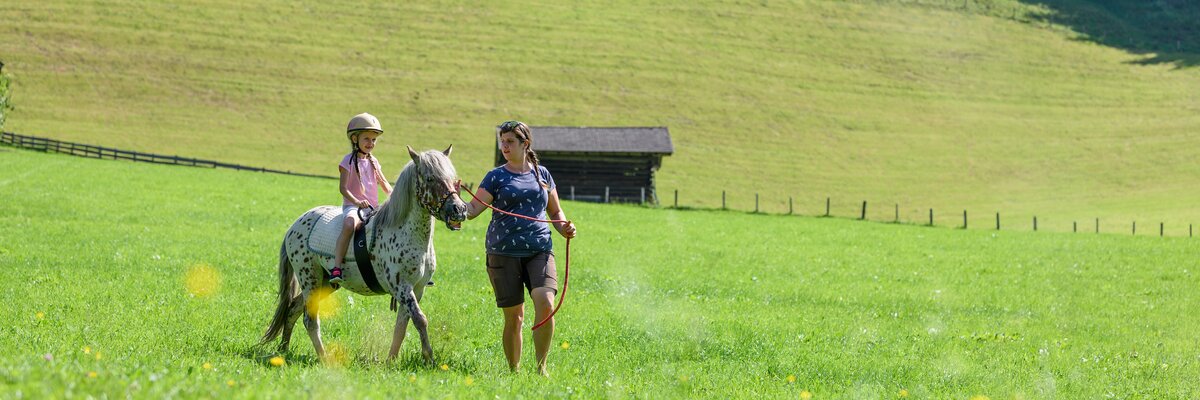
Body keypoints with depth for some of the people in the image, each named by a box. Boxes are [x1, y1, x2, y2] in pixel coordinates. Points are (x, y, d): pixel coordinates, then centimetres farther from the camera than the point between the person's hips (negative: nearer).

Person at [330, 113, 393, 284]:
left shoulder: (373, 161, 15)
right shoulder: (349, 161, -3)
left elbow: (384, 183, 20)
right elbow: (343, 188, -10)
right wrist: (357, 202, -26)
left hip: (373, 208, 6)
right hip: (352, 206, -6)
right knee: (350, 224, -38)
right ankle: (336, 268, -43)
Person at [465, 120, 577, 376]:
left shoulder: (542, 174, 13)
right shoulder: (496, 177, 6)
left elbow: (555, 212, 22)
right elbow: (473, 209, -5)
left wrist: (564, 227, 2)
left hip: (539, 250, 1)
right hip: (504, 253, -1)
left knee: (545, 303, -19)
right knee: (514, 316, 1)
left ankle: (541, 367, -6)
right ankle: (514, 371, 17)